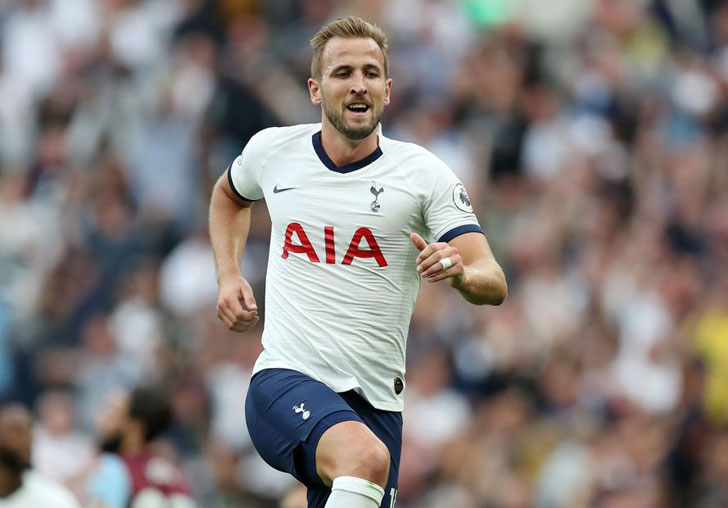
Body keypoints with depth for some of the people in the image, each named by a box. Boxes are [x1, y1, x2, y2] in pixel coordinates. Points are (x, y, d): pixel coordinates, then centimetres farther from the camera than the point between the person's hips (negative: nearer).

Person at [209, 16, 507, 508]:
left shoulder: (423, 173, -1)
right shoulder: (273, 150, 4)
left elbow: (494, 284, -8)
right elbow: (229, 195, 30)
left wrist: (461, 271, -31)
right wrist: (229, 275, 13)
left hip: (376, 400, 2)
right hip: (285, 381, -2)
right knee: (366, 457, -33)